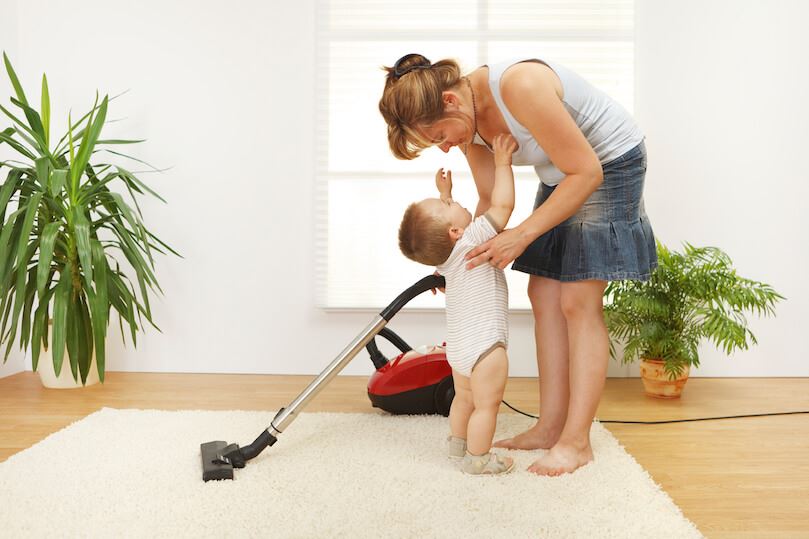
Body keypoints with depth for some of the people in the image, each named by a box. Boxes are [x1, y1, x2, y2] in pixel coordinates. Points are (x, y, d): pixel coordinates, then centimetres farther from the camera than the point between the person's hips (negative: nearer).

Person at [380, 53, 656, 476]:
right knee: (544, 296, 5)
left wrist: (522, 235, -30)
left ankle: (576, 442, -4)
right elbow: (491, 200, 2)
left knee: (578, 302, -11)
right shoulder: (466, 118, -8)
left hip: (609, 166, -8)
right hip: (563, 174, 8)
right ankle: (550, 426, 12)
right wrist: (466, 254, -9)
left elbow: (587, 172, -28)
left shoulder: (520, 87, -34)